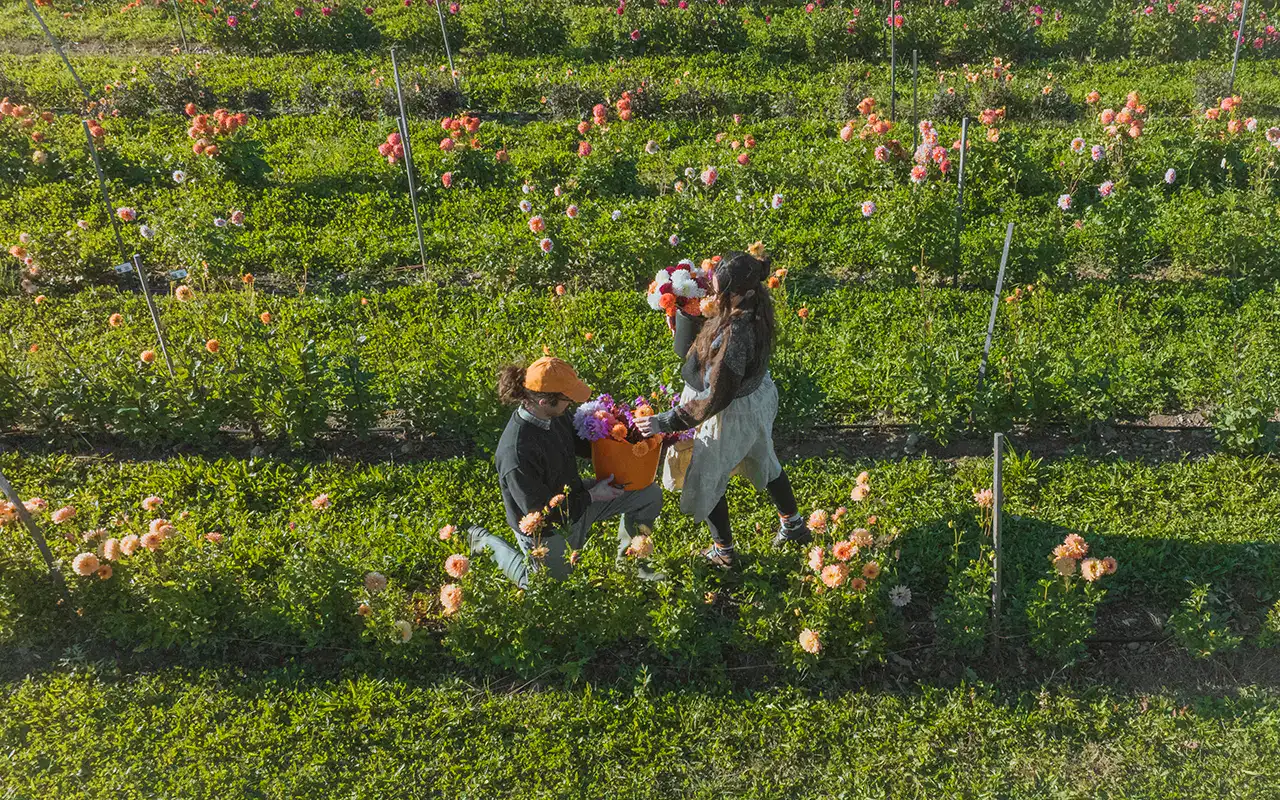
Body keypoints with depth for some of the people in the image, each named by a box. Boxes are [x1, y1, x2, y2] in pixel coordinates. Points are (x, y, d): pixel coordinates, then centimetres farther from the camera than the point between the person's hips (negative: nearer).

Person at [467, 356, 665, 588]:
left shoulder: (557, 415, -15)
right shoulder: (517, 452, -39)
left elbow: (580, 444, 7)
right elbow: (539, 512, -29)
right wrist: (591, 496, -23)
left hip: (575, 497, 7)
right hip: (548, 532, -7)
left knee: (651, 494, 1)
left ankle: (628, 557, 26)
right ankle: (485, 541, 32)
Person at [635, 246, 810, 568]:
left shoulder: (734, 335, -40)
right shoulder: (755, 304, -13)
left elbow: (715, 398, -34)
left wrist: (666, 422, -30)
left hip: (734, 412, -9)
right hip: (760, 396, 9)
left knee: (703, 481, 16)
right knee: (763, 461, 31)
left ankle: (723, 551, 36)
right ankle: (794, 526, 52)